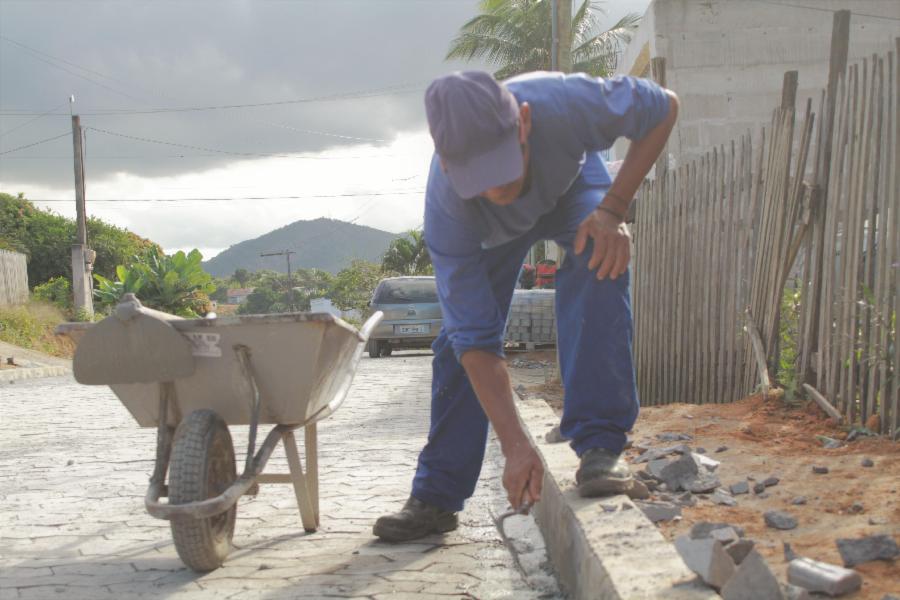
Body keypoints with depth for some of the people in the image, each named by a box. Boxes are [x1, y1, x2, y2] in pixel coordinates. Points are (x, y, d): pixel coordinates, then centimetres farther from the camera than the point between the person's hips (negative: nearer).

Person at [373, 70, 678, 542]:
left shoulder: (562, 103, -45)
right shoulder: (446, 209, -41)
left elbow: (665, 108, -25)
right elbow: (477, 341, -34)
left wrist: (613, 209, -33)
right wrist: (515, 446, -39)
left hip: (570, 184, 0)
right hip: (492, 229, 0)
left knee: (601, 260, -31)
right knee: (461, 335, -10)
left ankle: (600, 445, -24)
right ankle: (435, 497, 6)